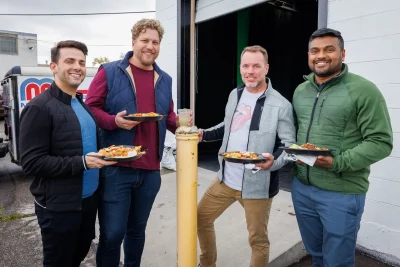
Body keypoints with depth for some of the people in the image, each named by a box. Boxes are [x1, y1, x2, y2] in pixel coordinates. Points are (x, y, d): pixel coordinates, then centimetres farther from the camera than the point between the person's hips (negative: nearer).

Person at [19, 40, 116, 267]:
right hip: (59, 206, -7)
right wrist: (82, 163, -26)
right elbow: (31, 162, -19)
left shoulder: (83, 105, 10)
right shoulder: (39, 108, -15)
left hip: (89, 198, 7)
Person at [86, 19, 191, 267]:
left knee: (137, 229, 20)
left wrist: (179, 123, -5)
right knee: (112, 233, 3)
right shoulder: (109, 72, -4)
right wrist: (114, 121, -22)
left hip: (150, 170, 5)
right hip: (116, 168, -4)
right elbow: (91, 108, -4)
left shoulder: (165, 80, 11)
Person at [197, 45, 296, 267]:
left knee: (258, 239, 11)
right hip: (226, 179, 6)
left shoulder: (280, 105, -14)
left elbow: (291, 146, -12)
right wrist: (203, 134, 5)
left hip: (257, 185, -6)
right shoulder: (235, 94, 6)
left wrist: (274, 162, -31)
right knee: (201, 218, 18)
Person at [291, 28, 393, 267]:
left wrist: (338, 163, -25)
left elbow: (381, 142, -14)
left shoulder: (363, 90, -11)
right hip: (301, 188, 5)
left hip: (341, 194, -5)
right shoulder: (300, 91, 8)